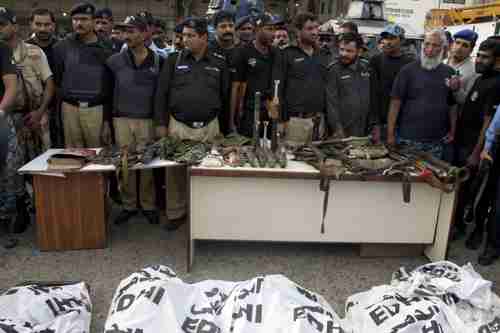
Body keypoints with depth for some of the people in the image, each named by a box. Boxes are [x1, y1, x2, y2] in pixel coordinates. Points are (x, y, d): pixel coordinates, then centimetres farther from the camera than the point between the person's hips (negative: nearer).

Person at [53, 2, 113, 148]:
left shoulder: (106, 48, 4)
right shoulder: (62, 47, 6)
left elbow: (112, 83, 2)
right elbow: (56, 79, 10)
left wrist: (109, 116, -1)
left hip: (97, 109, -1)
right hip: (70, 108, 1)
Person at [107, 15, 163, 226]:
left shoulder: (158, 61, -1)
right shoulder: (115, 61, 2)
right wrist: (106, 120, 4)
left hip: (148, 120, -1)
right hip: (121, 119, 2)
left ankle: (148, 205, 18)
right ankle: (128, 205, 20)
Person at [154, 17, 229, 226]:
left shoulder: (219, 63, 4)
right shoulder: (174, 60, 2)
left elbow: (225, 96, 8)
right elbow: (161, 93, 3)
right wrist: (161, 123, -2)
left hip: (209, 127, 0)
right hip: (178, 126, 0)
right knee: (175, 171, 5)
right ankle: (175, 213, 20)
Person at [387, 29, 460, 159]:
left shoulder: (448, 72, 7)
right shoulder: (408, 70, -3)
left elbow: (452, 105, 12)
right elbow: (395, 103, -6)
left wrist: (452, 131, 6)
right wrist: (390, 134, -10)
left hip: (437, 141, 3)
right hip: (408, 139, -3)